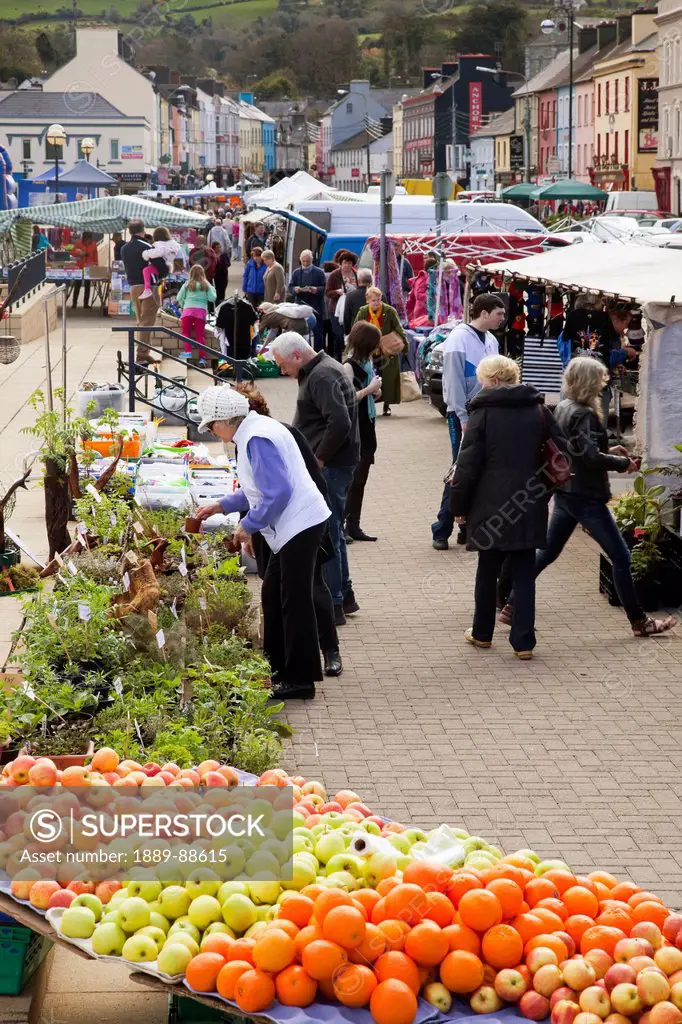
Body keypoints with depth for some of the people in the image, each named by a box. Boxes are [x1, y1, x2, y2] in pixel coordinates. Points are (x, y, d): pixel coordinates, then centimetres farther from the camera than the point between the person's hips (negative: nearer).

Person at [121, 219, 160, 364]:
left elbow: (127, 268, 14)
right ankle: (143, 352, -12)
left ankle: (144, 351, 19)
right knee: (147, 321, -6)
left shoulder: (124, 249, 10)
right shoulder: (146, 247, -11)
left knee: (141, 320, 15)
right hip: (148, 286, -7)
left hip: (133, 286, 7)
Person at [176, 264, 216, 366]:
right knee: (200, 335, 5)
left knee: (186, 332, 7)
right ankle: (202, 357, 0)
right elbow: (212, 298, 5)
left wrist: (182, 305, 22)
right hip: (201, 311, 2)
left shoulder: (187, 285, 5)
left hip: (188, 310, -1)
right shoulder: (206, 285, 6)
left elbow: (179, 298, 3)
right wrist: (212, 289, 22)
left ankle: (188, 351, -11)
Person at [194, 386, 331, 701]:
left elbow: (277, 492, -24)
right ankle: (277, 670, 26)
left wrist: (248, 526, -14)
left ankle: (300, 680, 2)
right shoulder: (255, 430, 14)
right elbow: (259, 489, 24)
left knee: (295, 602, -4)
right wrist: (220, 506, 26)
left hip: (300, 526, -11)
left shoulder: (257, 439, -19)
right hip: (290, 527, 11)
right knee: (273, 597, 17)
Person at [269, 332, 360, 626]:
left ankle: (333, 604, 0)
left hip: (329, 467, -11)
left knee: (327, 532, -5)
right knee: (332, 529, 18)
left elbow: (340, 423, -28)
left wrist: (319, 459, -20)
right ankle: (344, 596, 27)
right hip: (330, 464, 11)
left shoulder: (322, 377, -17)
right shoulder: (320, 370, 16)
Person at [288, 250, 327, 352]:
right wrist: (295, 289, -14)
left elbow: (325, 287, -3)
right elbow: (290, 287, 8)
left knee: (317, 332, -1)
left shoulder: (319, 272, 1)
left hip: (316, 307, -3)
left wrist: (317, 289, -22)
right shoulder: (296, 273, 10)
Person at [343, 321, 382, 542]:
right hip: (353, 432, -9)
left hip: (366, 428, 9)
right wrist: (370, 389, -15)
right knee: (352, 479, -7)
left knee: (360, 480, 11)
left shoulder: (366, 363, 11)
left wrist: (375, 393, 2)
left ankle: (353, 526, 16)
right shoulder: (349, 366, -14)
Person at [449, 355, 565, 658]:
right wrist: (544, 492, 16)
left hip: (492, 507, -3)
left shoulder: (483, 412, -7)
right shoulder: (540, 412, 5)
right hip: (530, 507, 3)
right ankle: (523, 641, 3)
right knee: (524, 574, 6)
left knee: (488, 571, 13)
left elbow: (468, 465, -8)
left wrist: (459, 505, 1)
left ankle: (482, 633, 26)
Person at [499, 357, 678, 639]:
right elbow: (592, 457, -25)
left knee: (547, 552, 16)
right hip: (586, 496, -9)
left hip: (565, 492, 9)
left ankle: (512, 607, 18)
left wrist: (608, 450, 13)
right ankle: (639, 621, 6)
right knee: (620, 557, 0)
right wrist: (623, 463, -11)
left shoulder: (563, 408, 8)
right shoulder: (584, 414, -19)